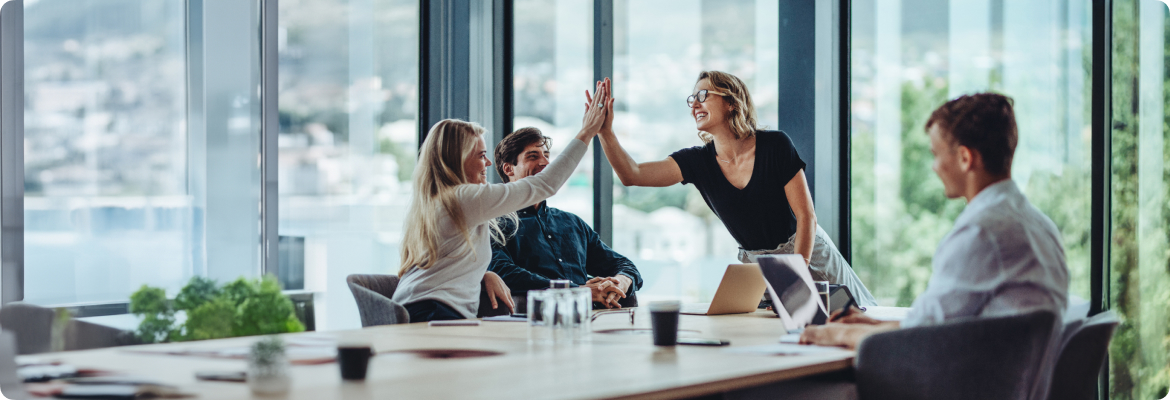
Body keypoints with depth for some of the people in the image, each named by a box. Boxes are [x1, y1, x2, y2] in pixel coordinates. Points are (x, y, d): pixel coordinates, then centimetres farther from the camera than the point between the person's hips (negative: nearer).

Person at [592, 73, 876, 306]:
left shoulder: (775, 145, -15)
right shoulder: (698, 161, -6)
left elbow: (806, 215, -14)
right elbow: (632, 175, -16)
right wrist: (605, 132, -30)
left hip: (808, 255, -3)